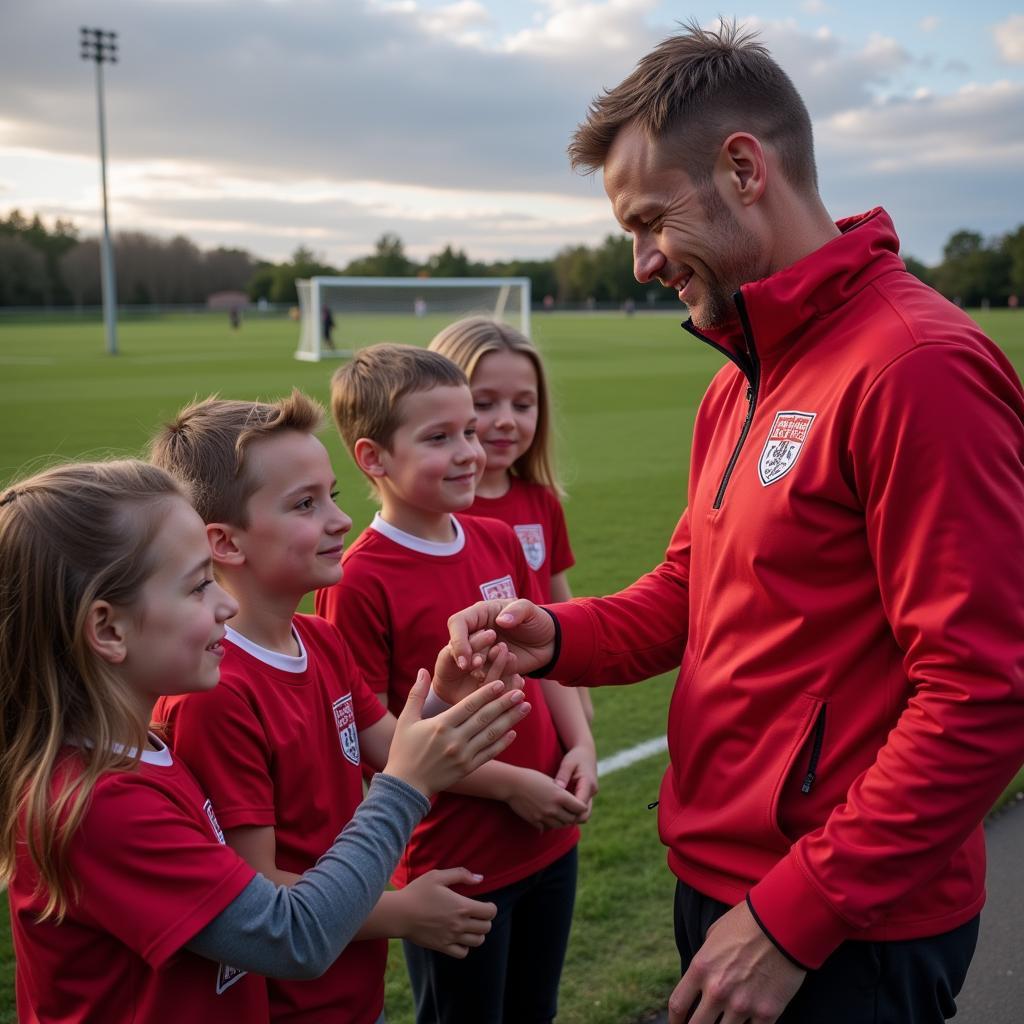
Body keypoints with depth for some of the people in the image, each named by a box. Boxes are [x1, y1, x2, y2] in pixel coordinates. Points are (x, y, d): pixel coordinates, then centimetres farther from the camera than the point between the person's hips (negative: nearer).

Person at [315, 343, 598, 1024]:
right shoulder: (360, 582, -18)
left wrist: (580, 746, -4)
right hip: (453, 861, -6)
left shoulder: (500, 542, 2)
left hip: (551, 839, 6)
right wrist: (508, 784, -17)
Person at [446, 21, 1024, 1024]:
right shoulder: (740, 383, 9)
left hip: (841, 941, -8)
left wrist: (794, 921, -19)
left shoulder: (917, 367, -21)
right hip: (719, 880, 8)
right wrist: (556, 636, -5)